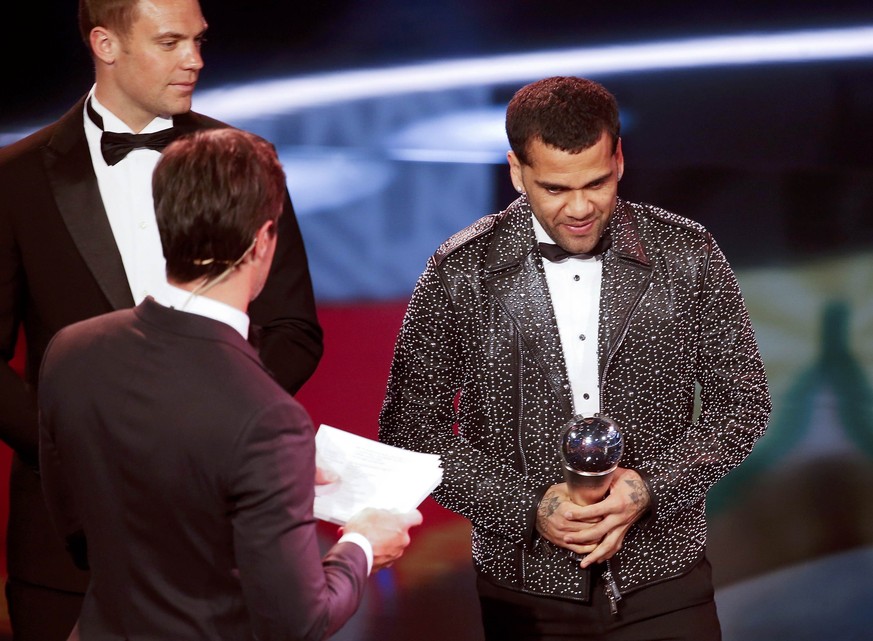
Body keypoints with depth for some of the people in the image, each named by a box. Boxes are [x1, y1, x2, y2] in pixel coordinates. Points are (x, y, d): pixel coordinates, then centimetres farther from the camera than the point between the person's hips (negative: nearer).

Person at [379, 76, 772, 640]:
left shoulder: (686, 254, -4)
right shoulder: (461, 273, -6)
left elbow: (741, 402, 1)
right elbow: (412, 428, -4)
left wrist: (651, 487, -14)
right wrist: (527, 507, -15)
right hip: (526, 591, 0)